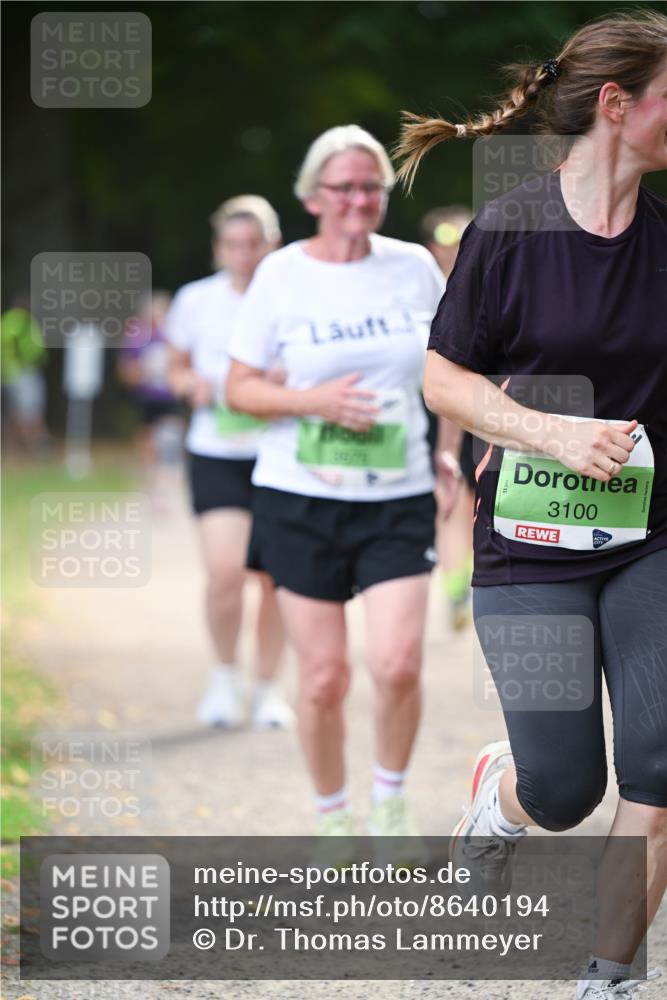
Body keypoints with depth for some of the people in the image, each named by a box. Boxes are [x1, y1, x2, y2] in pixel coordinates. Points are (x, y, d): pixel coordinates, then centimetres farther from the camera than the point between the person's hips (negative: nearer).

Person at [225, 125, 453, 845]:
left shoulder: (415, 268, 4)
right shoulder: (281, 275, -1)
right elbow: (239, 387, 2)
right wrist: (312, 400, -14)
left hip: (399, 499, 1)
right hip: (301, 499, -1)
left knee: (397, 664, -14)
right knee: (324, 678, 0)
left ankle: (391, 801, 12)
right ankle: (333, 819, 21)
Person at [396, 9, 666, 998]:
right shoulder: (511, 228, -8)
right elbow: (444, 379, -3)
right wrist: (555, 434, -16)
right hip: (531, 542, -3)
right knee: (564, 789, -3)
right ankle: (500, 784, 36)